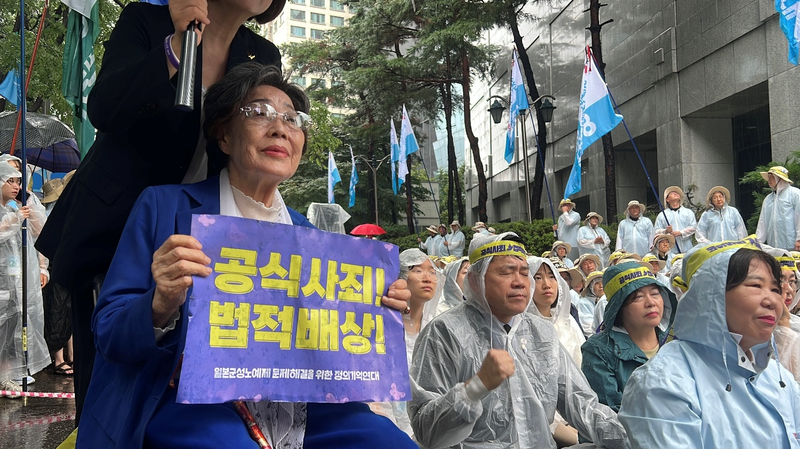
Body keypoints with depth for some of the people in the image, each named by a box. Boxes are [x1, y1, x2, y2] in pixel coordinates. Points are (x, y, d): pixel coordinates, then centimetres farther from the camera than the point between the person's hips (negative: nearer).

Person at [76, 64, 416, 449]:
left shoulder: (309, 236, 14)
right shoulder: (165, 207, 1)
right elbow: (109, 334, -3)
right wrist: (161, 307, -24)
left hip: (299, 410, 4)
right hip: (192, 403, -3)